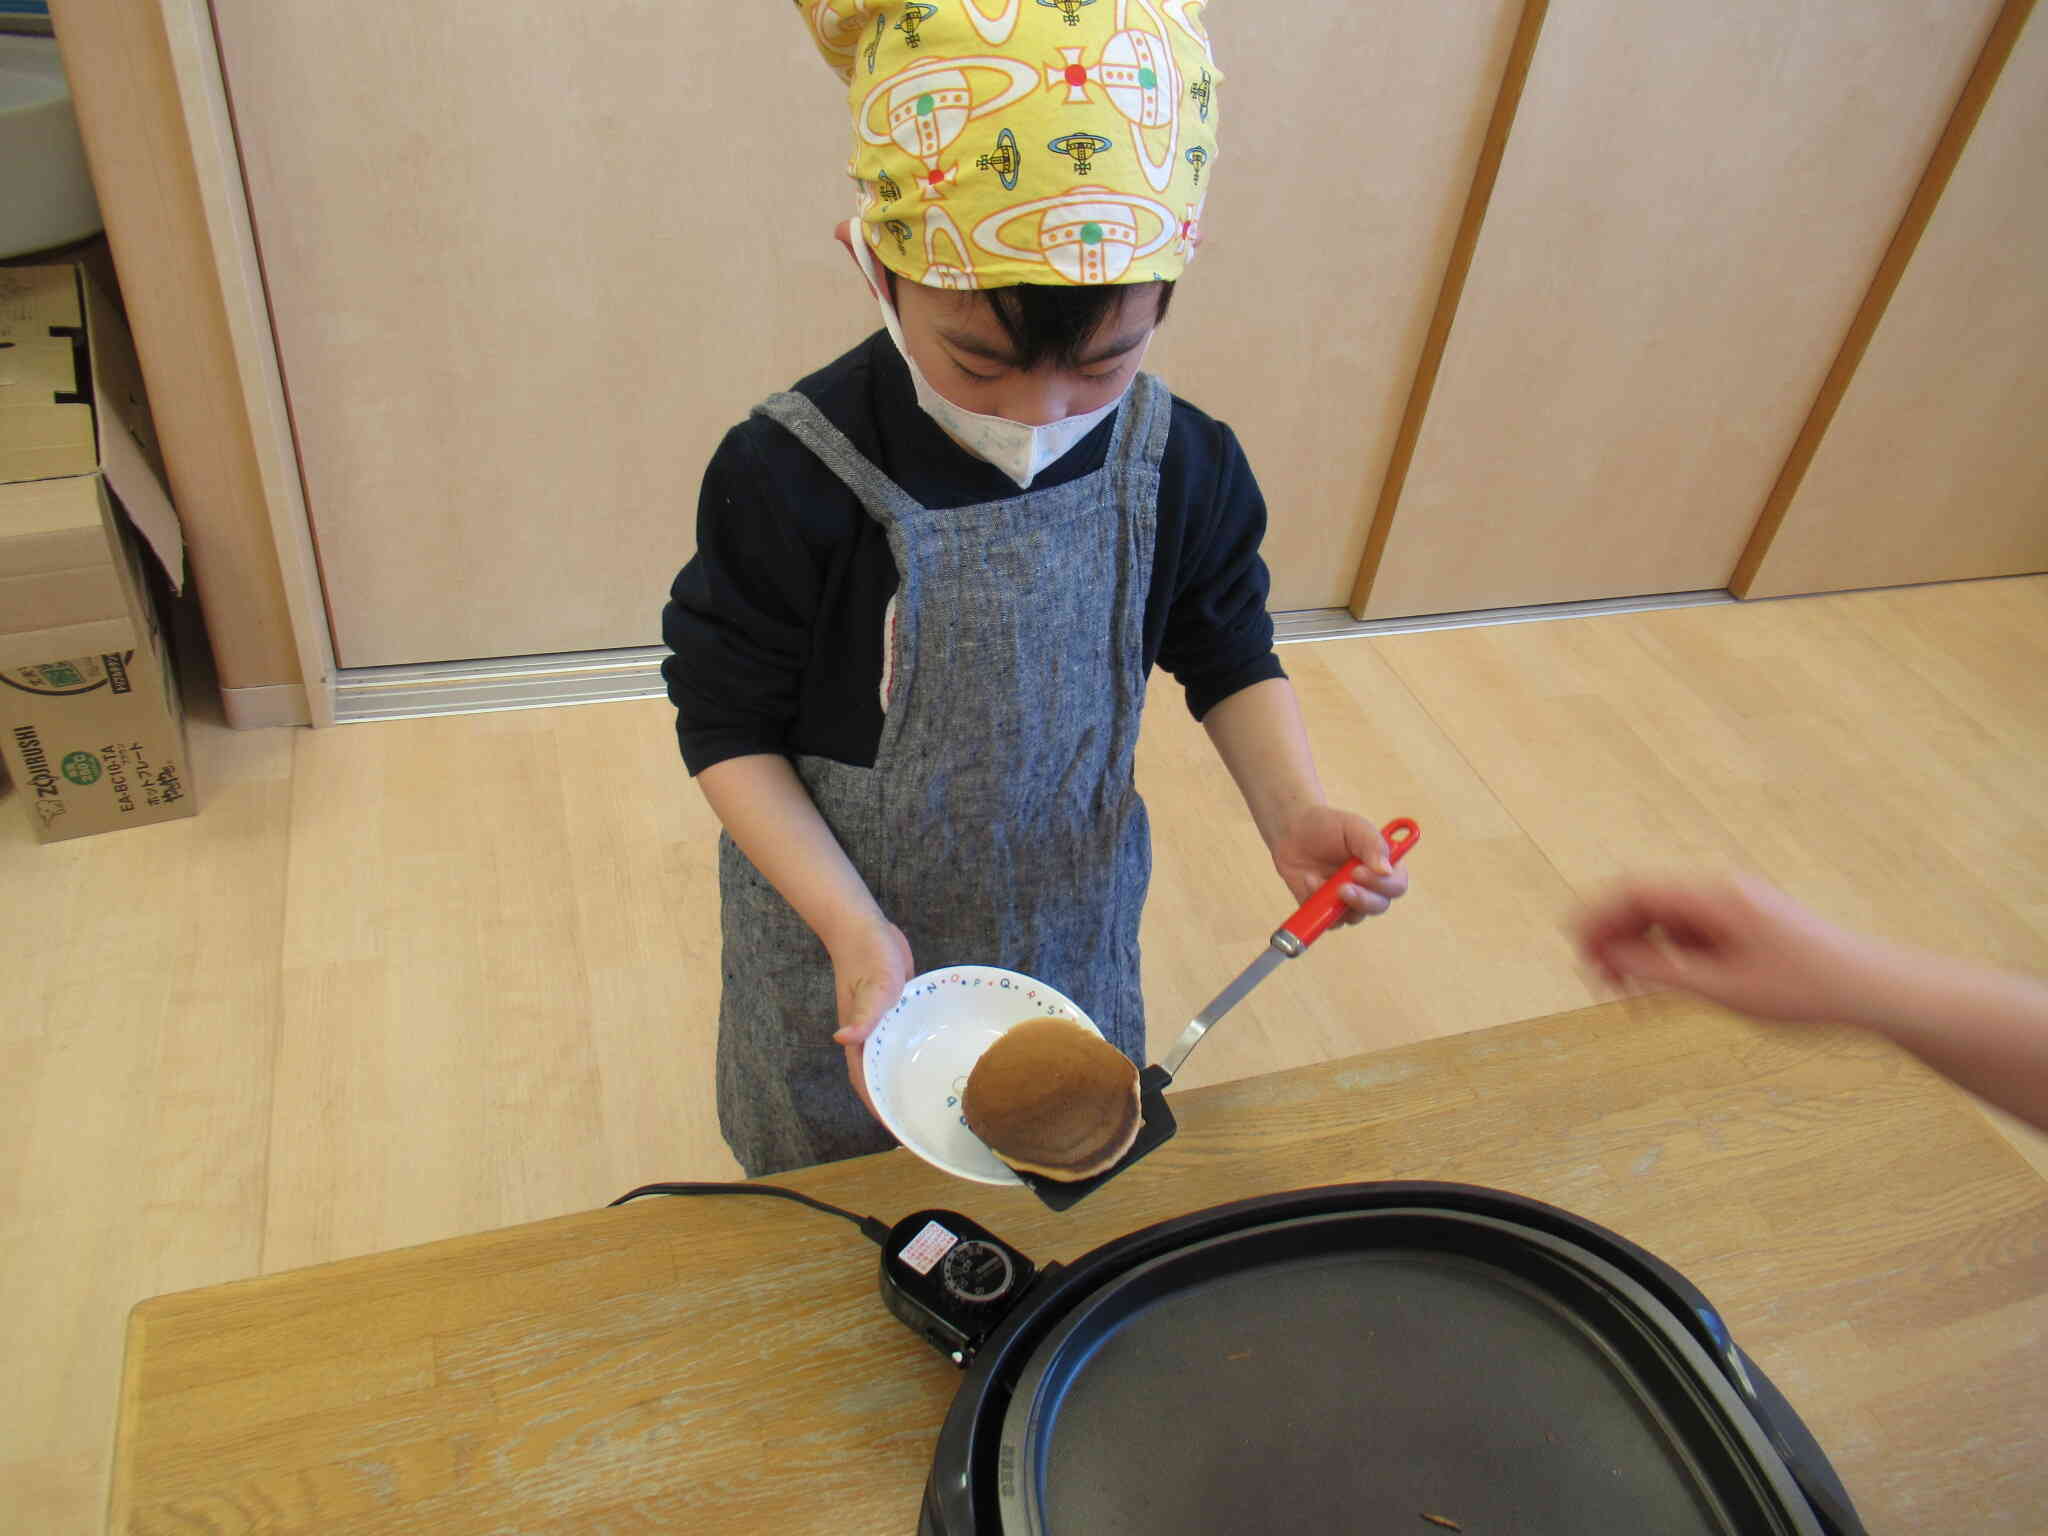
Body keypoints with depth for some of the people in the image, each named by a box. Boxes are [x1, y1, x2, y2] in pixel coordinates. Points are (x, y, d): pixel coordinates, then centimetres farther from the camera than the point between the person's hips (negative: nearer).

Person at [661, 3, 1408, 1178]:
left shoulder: (1182, 467, -16)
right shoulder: (789, 481, -27)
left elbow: (1229, 658, 1)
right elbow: (728, 726, -16)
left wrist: (1293, 807, -17)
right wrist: (852, 928, -24)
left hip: (1072, 925, 3)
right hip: (839, 938, -2)